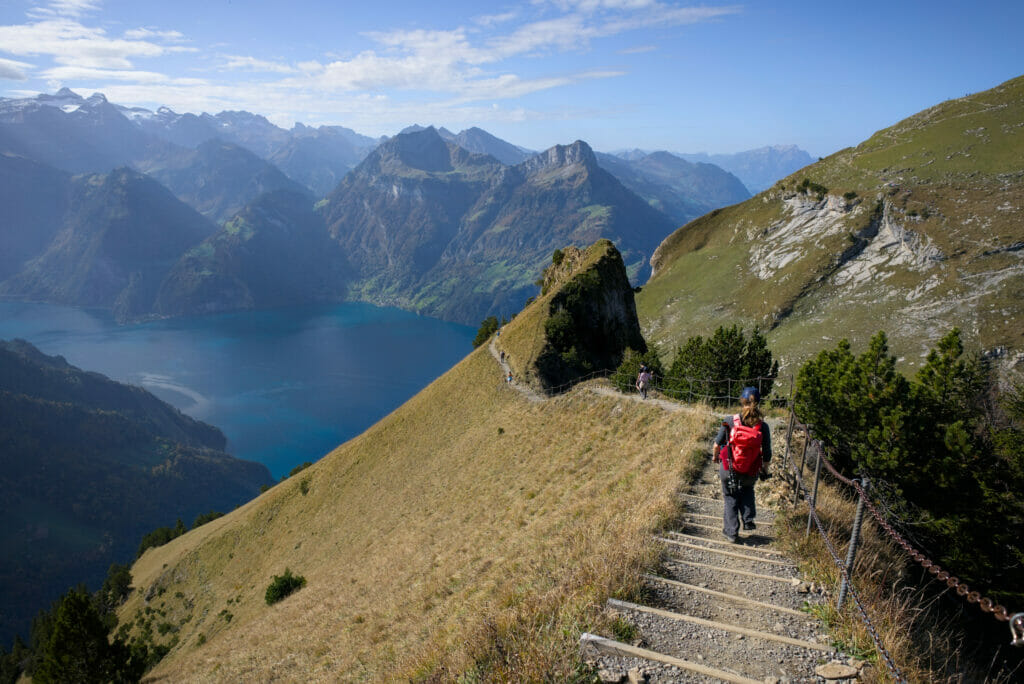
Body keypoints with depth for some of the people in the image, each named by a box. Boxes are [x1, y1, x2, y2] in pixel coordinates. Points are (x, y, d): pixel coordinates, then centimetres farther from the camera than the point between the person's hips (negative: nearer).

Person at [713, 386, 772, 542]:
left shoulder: (730, 422, -15)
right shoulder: (763, 427, -13)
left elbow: (717, 443, -4)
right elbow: (767, 454, -5)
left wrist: (715, 456, 18)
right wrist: (765, 471, 14)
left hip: (728, 472, -1)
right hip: (750, 474, 1)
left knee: (730, 499, 19)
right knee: (747, 490, 33)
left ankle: (731, 531, 21)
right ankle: (748, 520, 25)